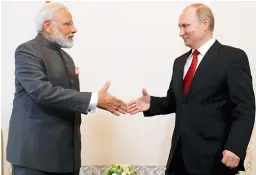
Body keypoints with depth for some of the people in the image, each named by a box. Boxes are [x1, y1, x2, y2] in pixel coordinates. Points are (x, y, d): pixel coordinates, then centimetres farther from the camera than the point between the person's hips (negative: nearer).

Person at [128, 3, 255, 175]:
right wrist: (152, 103, 0)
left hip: (213, 155, -6)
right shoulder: (180, 61, 17)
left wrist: (235, 148, -21)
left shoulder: (233, 57, -6)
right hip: (180, 153, 6)